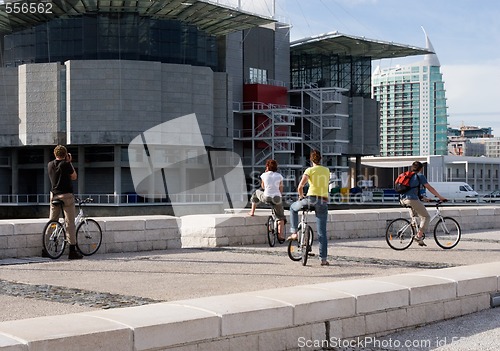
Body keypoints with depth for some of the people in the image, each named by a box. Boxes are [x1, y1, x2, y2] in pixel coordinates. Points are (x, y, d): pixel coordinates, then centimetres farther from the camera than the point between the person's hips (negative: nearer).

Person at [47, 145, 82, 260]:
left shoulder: (50, 164, 5)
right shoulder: (66, 164, -12)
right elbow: (74, 177, 1)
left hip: (54, 196, 6)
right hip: (66, 195, -5)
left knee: (52, 222, 14)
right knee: (70, 223, -3)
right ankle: (72, 251, -4)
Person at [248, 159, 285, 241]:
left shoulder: (264, 175, 1)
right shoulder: (279, 176, 4)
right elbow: (281, 189, 10)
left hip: (266, 197, 0)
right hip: (277, 198, 0)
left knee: (257, 192, 33)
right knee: (281, 216, 15)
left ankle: (252, 211, 39)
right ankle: (280, 235, 4)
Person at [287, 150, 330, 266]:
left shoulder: (310, 170, -1)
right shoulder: (327, 171, 12)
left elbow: (300, 186, -10)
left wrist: (301, 196, 8)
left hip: (311, 199, -3)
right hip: (323, 202, 3)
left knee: (293, 208, 28)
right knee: (322, 232, 5)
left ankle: (294, 233, 18)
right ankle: (324, 259, 2)